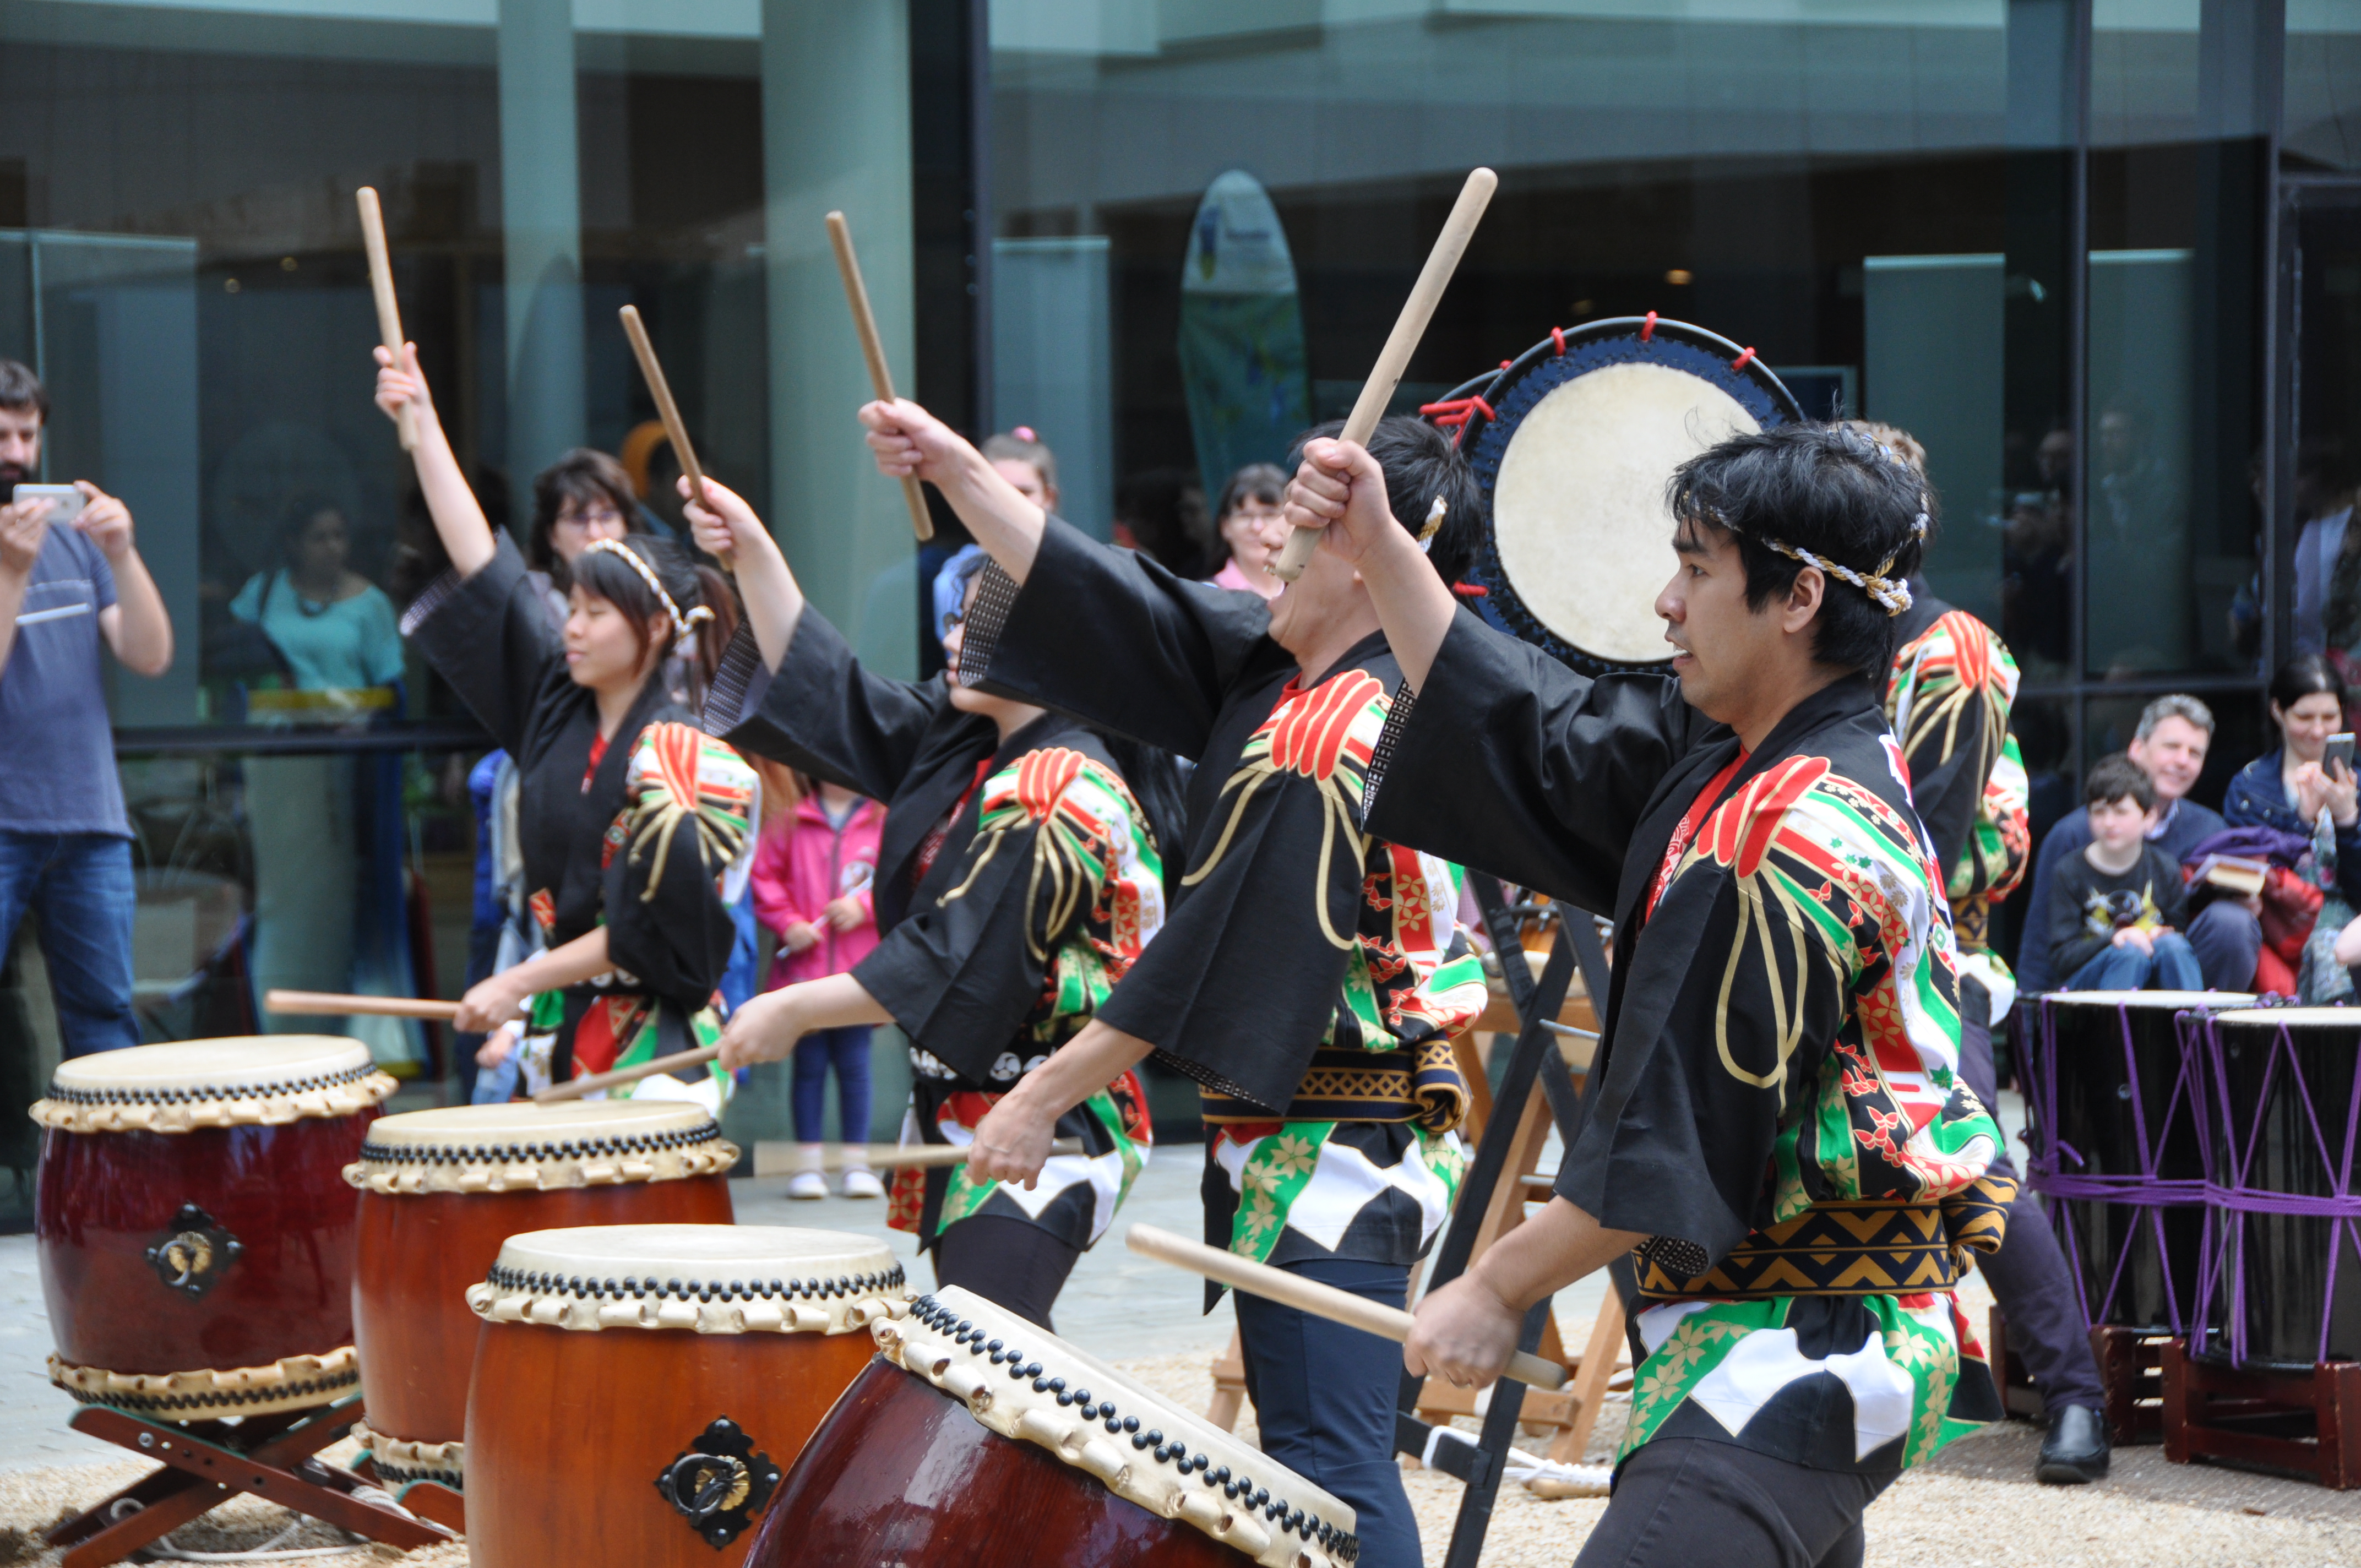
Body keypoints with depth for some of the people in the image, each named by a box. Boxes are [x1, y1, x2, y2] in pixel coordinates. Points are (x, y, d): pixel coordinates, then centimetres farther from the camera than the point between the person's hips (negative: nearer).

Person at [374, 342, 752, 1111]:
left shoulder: (679, 757, -11)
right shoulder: (556, 707, 8)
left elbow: (651, 930, -15)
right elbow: (482, 570, 8)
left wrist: (517, 982, -13)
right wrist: (423, 424, 7)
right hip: (564, 1030, 6)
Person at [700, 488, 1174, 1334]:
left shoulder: (1066, 795, -19)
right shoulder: (959, 740, 9)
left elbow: (960, 965, -22)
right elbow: (827, 690, 16)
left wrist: (797, 1011, -15)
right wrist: (754, 553, 8)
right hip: (958, 1107, 10)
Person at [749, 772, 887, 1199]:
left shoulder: (885, 822, 3)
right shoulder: (790, 823, 6)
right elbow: (764, 877, 5)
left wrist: (864, 907, -13)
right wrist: (788, 924, -7)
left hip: (859, 971, -1)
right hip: (803, 968, 1)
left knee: (854, 1065, 3)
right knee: (809, 1065, 4)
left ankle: (857, 1161, 10)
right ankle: (809, 1160, 10)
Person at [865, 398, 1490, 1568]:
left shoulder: (1332, 739, -20)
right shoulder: (1272, 668, 8)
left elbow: (1217, 958, -21)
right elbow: (1107, 604, 13)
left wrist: (1044, 1096, -15)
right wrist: (956, 467, 9)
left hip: (1329, 1153, -10)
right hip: (1294, 1145, 10)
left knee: (1328, 1472, -10)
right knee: (1312, 1447, 16)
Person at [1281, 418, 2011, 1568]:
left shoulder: (1794, 846, -22)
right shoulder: (1728, 756, 8)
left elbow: (1676, 1145, -21)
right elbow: (1534, 736, 16)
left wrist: (1497, 1291, -11)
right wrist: (1381, 553, 9)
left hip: (1799, 1353, -11)